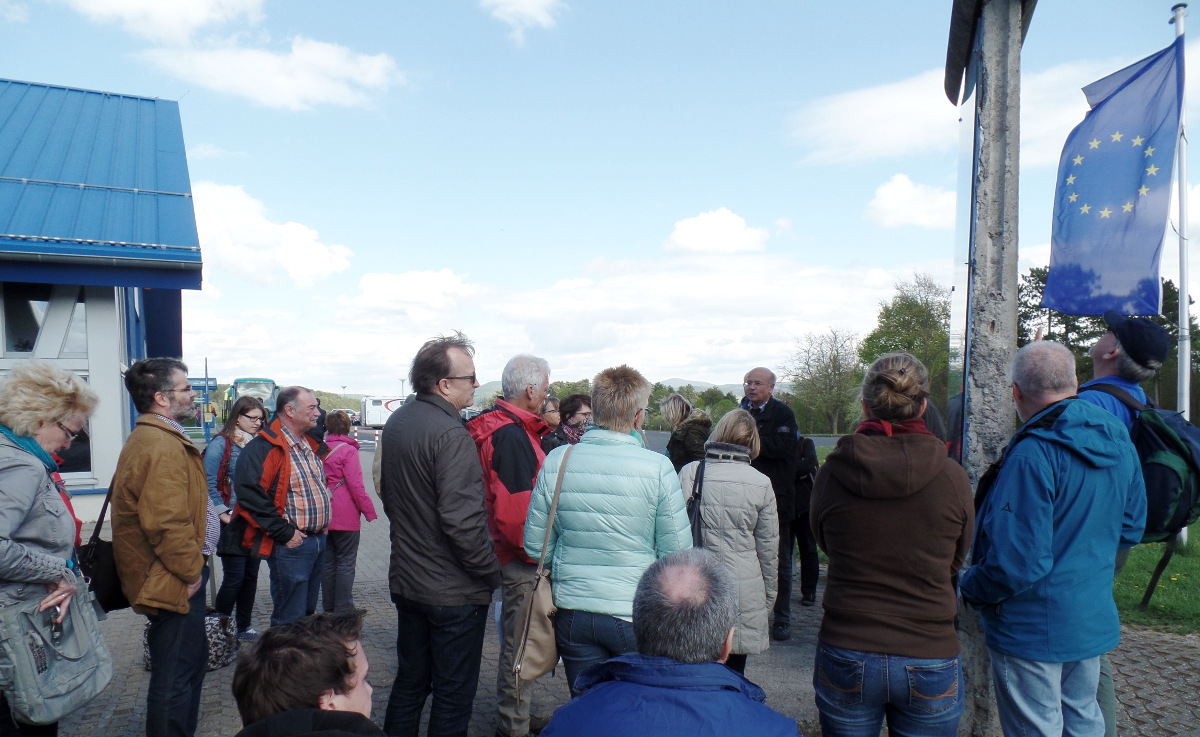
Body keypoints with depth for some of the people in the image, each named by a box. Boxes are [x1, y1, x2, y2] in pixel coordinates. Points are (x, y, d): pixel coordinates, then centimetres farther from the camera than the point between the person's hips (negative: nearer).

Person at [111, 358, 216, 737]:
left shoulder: (149, 437, 14)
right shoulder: (162, 445, -22)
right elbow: (166, 522, -29)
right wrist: (191, 571, -17)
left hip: (177, 577, 12)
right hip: (175, 582, -12)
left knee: (193, 660, 23)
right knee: (176, 676, -1)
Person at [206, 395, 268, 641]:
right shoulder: (221, 444, -8)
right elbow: (209, 484, -12)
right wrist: (223, 514, -15)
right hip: (232, 522, -6)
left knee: (251, 576, 12)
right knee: (234, 578, -3)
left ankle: (243, 626, 25)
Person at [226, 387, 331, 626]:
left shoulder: (310, 445, 13)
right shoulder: (263, 448, -16)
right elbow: (249, 495, -25)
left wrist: (322, 527, 14)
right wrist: (284, 533, -21)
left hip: (318, 540, 9)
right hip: (292, 544, -9)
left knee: (308, 612, 20)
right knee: (290, 619, -1)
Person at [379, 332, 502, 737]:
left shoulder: (396, 423, 6)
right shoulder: (450, 434, -23)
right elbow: (463, 522, -27)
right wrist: (492, 573, -14)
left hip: (405, 580, 8)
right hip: (454, 591, -8)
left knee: (409, 681, 22)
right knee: (453, 694, 7)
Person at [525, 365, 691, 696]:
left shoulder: (556, 461, -7)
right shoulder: (657, 467, -15)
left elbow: (535, 545, -1)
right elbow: (678, 553, -12)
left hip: (572, 613, 3)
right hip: (636, 615, -2)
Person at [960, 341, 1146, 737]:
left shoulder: (1033, 455, -27)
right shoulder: (1120, 442, 1)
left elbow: (1019, 562, -28)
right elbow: (1130, 528, 14)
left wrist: (970, 588, -11)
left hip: (1033, 630, -8)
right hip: (1095, 621, 8)